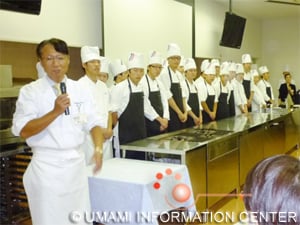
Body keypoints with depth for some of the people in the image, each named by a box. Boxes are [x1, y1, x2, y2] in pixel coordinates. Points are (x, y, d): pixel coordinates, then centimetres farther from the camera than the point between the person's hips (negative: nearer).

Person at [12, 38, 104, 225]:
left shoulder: (79, 90, 6)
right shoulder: (30, 91, -6)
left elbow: (93, 123, 7)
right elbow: (23, 131, -13)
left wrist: (98, 148, -10)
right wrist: (55, 112, -23)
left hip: (77, 163, 4)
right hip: (48, 166, -4)